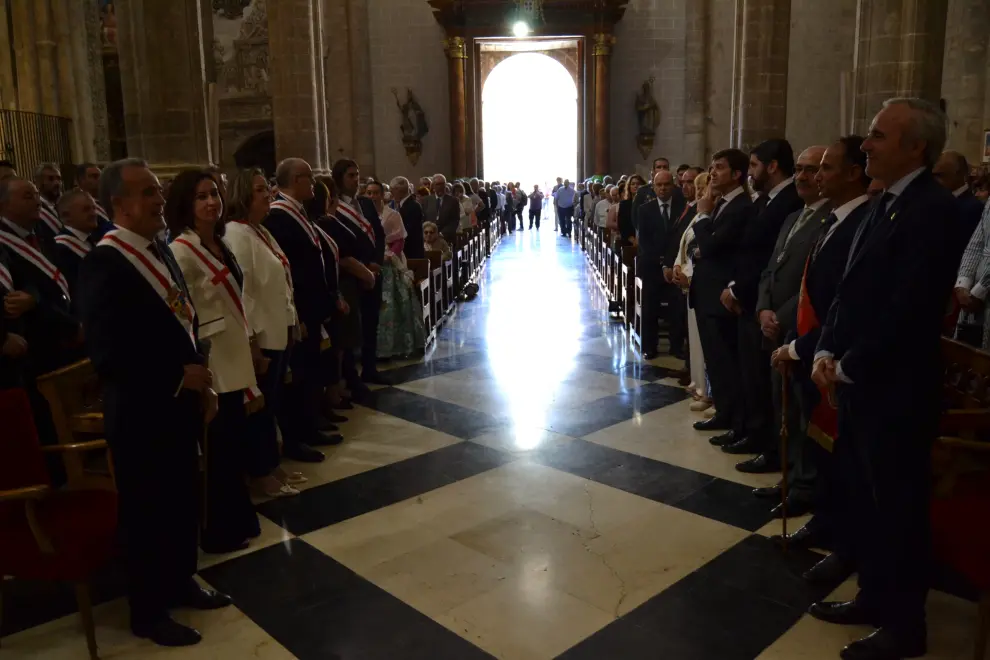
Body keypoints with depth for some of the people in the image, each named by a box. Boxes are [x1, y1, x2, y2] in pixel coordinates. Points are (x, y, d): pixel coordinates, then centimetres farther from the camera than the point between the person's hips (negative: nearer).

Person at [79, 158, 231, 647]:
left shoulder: (161, 251, 9)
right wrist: (180, 376, -19)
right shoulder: (103, 264, -18)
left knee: (185, 500, 19)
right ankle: (148, 612, 28)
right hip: (140, 413, -8)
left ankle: (180, 583, 40)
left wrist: (202, 382, 6)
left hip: (180, 404, 8)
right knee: (147, 511, 8)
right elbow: (107, 353, -23)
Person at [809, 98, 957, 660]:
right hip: (858, 380, 8)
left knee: (899, 506, 6)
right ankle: (876, 596, 37)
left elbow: (909, 307, -23)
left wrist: (848, 366, -15)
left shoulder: (932, 208, -17)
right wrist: (827, 352, 1)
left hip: (896, 387, -8)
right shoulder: (884, 204, 11)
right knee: (862, 497, 18)